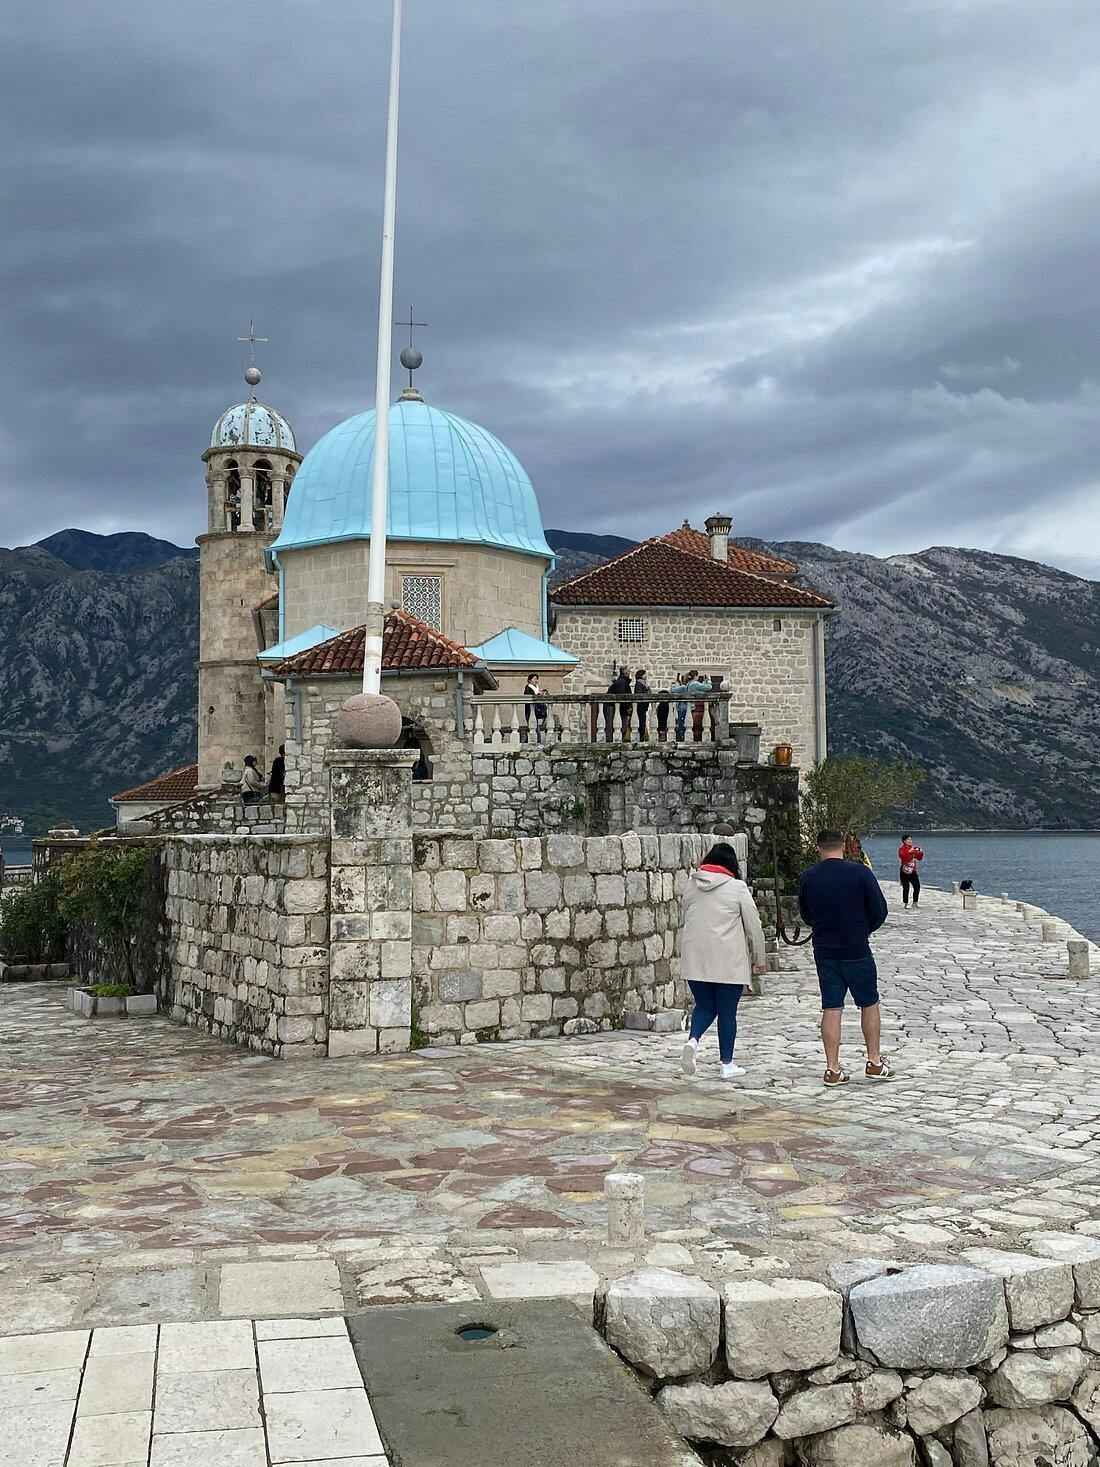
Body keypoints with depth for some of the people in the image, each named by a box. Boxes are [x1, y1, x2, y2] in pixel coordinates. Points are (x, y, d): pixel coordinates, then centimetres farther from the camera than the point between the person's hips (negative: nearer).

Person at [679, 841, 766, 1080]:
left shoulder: (692, 886, 7)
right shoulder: (737, 888, -6)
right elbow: (754, 926, -3)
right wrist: (759, 959, 9)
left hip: (694, 959, 4)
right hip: (728, 961, -4)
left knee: (704, 1006, 16)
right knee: (727, 1012, 7)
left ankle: (693, 1040, -11)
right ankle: (727, 1064, 14)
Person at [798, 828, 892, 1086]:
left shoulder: (808, 877, -1)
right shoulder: (859, 872, -9)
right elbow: (880, 911, -6)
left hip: (824, 953, 2)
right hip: (857, 951, -2)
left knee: (831, 1009, 6)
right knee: (869, 1005, 13)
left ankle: (833, 1069, 7)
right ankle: (875, 1062, 19)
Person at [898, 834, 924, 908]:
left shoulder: (913, 848, 15)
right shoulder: (902, 848, -5)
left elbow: (919, 858, 18)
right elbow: (902, 856, -25)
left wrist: (920, 853, 0)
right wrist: (910, 851, -32)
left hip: (913, 871, 7)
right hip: (905, 871, -6)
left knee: (917, 886, 5)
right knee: (906, 888, -7)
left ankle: (915, 902, 17)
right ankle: (905, 903, 1)